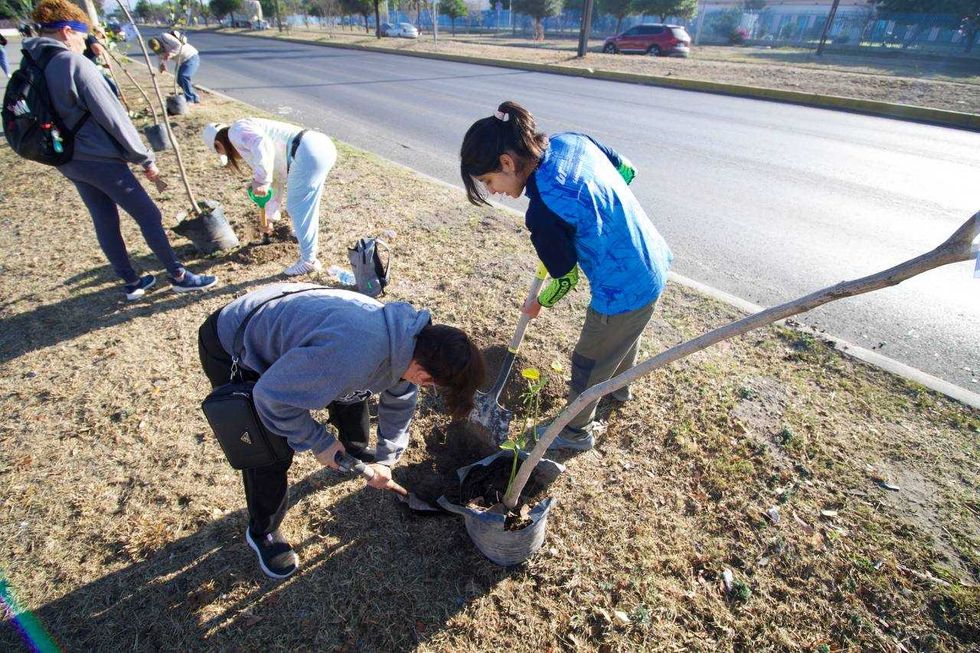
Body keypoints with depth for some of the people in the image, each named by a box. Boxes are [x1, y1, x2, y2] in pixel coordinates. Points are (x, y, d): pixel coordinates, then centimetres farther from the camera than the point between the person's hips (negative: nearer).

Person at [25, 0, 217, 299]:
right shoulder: (74, 62, -16)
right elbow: (112, 116, -16)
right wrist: (145, 158, -10)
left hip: (69, 161, 9)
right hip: (99, 159, -8)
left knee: (104, 221, 15)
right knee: (149, 215, 1)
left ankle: (131, 282, 24)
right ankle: (179, 277, 9)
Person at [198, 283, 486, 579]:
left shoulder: (411, 335, -14)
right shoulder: (352, 356, -43)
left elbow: (399, 403, 4)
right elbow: (273, 396, -30)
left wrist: (386, 459, 11)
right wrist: (318, 441, -16)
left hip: (281, 322, 7)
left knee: (351, 393, 15)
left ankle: (356, 453, 46)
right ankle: (262, 532, 24)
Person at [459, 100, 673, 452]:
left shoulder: (542, 212, -30)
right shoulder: (571, 140, -8)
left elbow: (567, 279, -15)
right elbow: (627, 171, 7)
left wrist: (538, 303, 6)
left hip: (624, 290, -9)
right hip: (652, 261, 9)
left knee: (588, 364, 16)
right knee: (626, 335, 35)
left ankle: (576, 432, 41)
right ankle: (619, 386, 65)